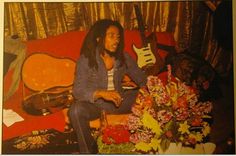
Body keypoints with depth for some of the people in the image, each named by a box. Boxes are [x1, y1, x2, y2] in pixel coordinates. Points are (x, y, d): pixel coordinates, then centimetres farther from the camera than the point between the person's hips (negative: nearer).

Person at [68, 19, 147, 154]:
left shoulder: (124, 58, 3)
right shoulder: (86, 60, -11)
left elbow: (141, 77, 8)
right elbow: (78, 91, -19)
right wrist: (101, 93, -38)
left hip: (119, 101, 4)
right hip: (94, 103, -3)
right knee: (76, 110, -36)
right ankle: (89, 150, -14)